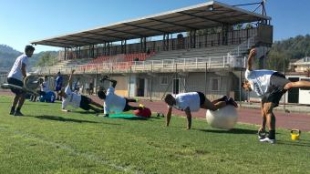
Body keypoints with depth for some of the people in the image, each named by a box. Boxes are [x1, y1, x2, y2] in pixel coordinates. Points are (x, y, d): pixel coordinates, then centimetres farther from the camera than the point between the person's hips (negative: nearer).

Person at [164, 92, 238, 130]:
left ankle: (229, 102, 20)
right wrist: (167, 126, -5)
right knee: (210, 105, 28)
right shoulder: (171, 102, -16)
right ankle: (223, 99, 48)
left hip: (199, 98, -8)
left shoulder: (182, 102, -42)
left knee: (214, 107, -1)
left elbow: (189, 115, -45)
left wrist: (189, 128, -42)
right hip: (196, 101, 8)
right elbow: (169, 113, -4)